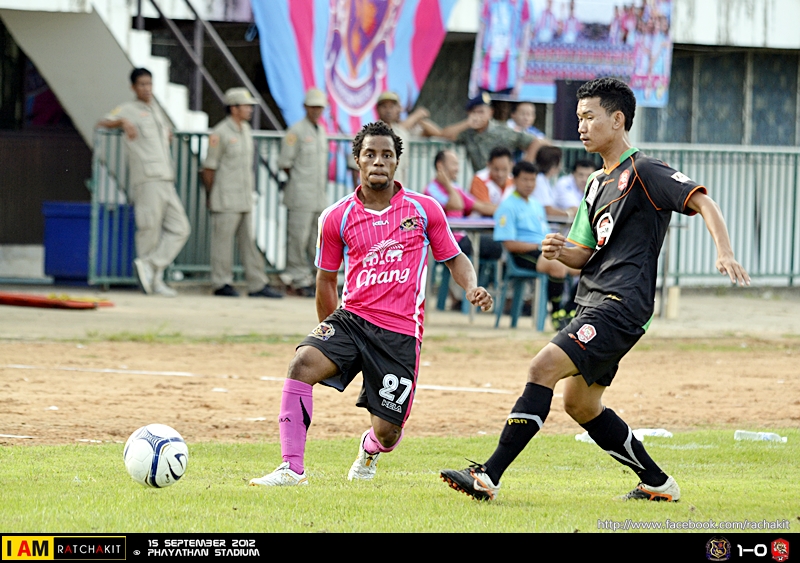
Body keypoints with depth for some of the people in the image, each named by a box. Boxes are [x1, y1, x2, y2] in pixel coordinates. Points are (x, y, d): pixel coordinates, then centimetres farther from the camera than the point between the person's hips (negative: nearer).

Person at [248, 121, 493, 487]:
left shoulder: (424, 209, 3)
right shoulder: (337, 218, 4)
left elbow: (454, 259, 12)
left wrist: (472, 288, -8)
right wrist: (329, 330, 18)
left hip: (400, 333, -1)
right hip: (352, 318, 1)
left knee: (387, 432, -2)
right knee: (304, 363, -29)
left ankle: (371, 449, 40)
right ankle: (292, 468, -27)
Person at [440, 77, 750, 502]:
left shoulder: (644, 172, -6)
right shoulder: (598, 184, 21)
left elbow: (703, 203, -15)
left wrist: (724, 252, -32)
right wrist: (560, 251, -1)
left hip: (622, 305, -10)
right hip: (594, 303, 10)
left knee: (544, 368, -21)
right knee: (579, 403, 13)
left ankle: (490, 476, -25)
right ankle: (657, 483, 24)